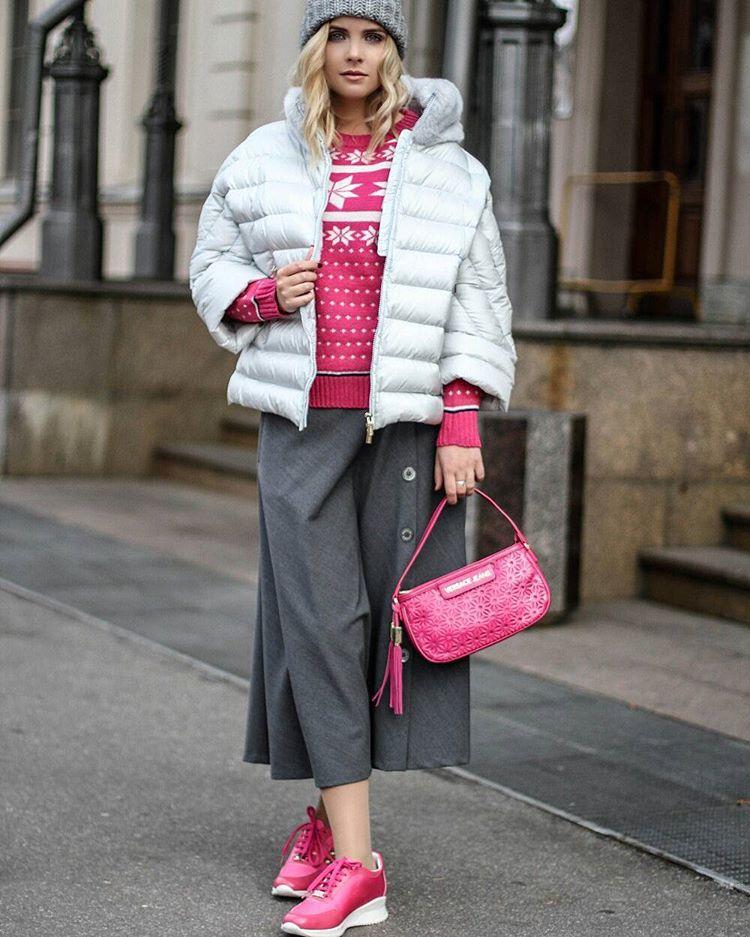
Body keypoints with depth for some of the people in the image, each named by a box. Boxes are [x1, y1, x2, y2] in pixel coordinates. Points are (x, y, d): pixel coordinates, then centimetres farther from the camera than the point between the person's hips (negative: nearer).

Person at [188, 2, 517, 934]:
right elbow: (212, 267, 19)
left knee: (389, 621, 1)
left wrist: (462, 428, -6)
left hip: (408, 424, 0)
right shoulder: (264, 161, 9)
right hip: (303, 422, 1)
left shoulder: (446, 169, 4)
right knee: (318, 621, -7)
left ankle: (329, 815, 19)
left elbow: (478, 306, 3)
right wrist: (261, 295, -4)